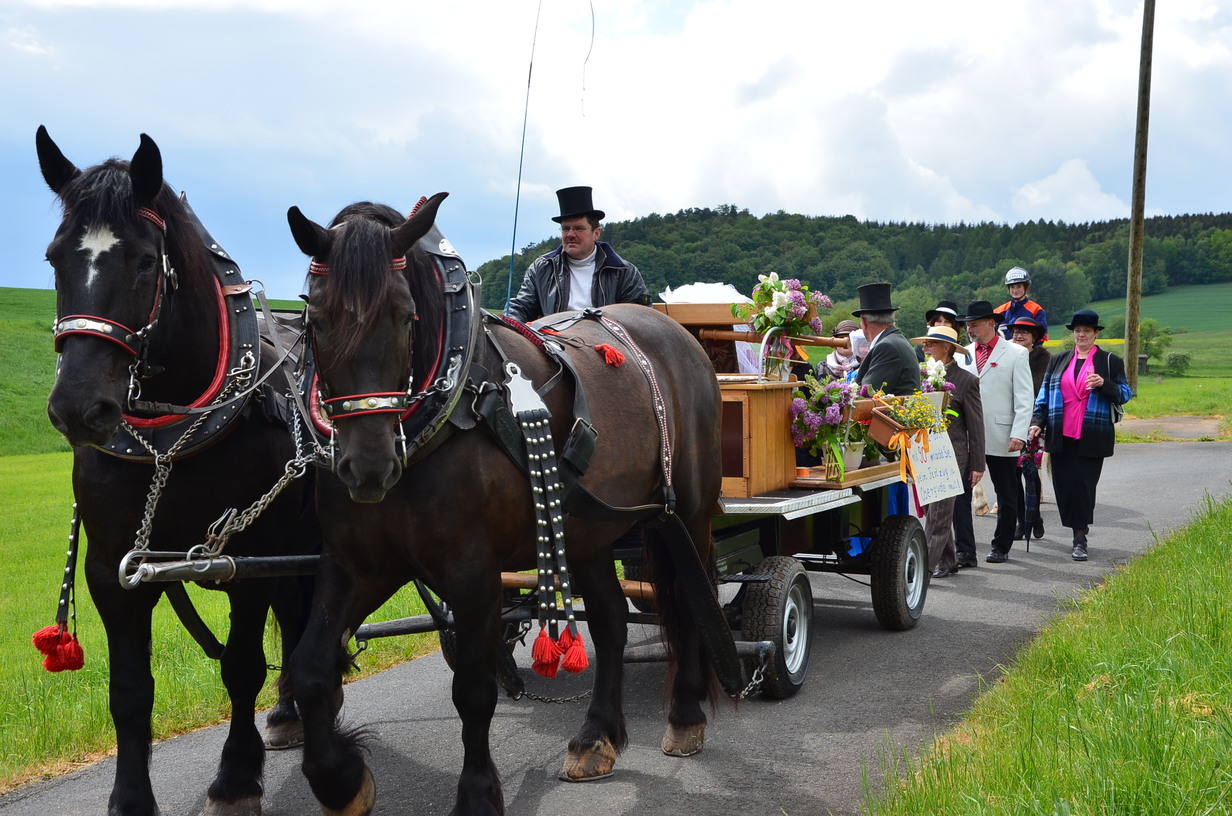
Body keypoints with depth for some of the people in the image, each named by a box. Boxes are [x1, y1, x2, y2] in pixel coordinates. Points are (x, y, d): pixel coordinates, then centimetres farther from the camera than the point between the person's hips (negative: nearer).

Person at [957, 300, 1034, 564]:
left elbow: (1024, 399, -4)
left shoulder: (1016, 354, 0)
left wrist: (1019, 434, -13)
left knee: (1006, 497, 8)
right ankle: (965, 550, -3)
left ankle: (1001, 548, 22)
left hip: (1001, 438, -3)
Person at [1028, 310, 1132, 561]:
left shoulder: (1110, 361, 7)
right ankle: (1079, 533, 16)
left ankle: (1080, 540, -1)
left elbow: (1125, 394, 4)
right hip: (1060, 437, 3)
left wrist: (1104, 384, -15)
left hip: (1091, 438, -3)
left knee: (1083, 485, -7)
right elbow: (1044, 394, 16)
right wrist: (1037, 422, 3)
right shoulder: (1058, 361, 15)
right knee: (1064, 485, 0)